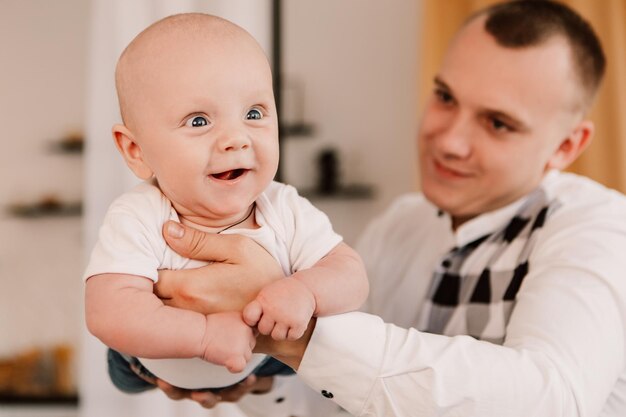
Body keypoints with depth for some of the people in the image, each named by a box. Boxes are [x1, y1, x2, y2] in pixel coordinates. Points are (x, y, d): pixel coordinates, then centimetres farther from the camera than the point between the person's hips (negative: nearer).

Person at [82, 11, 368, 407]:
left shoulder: (287, 212, -31)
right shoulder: (137, 222, -39)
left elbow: (352, 276, -30)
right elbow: (110, 312, -49)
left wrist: (305, 290, -52)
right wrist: (206, 333, -57)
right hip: (157, 371, -2)